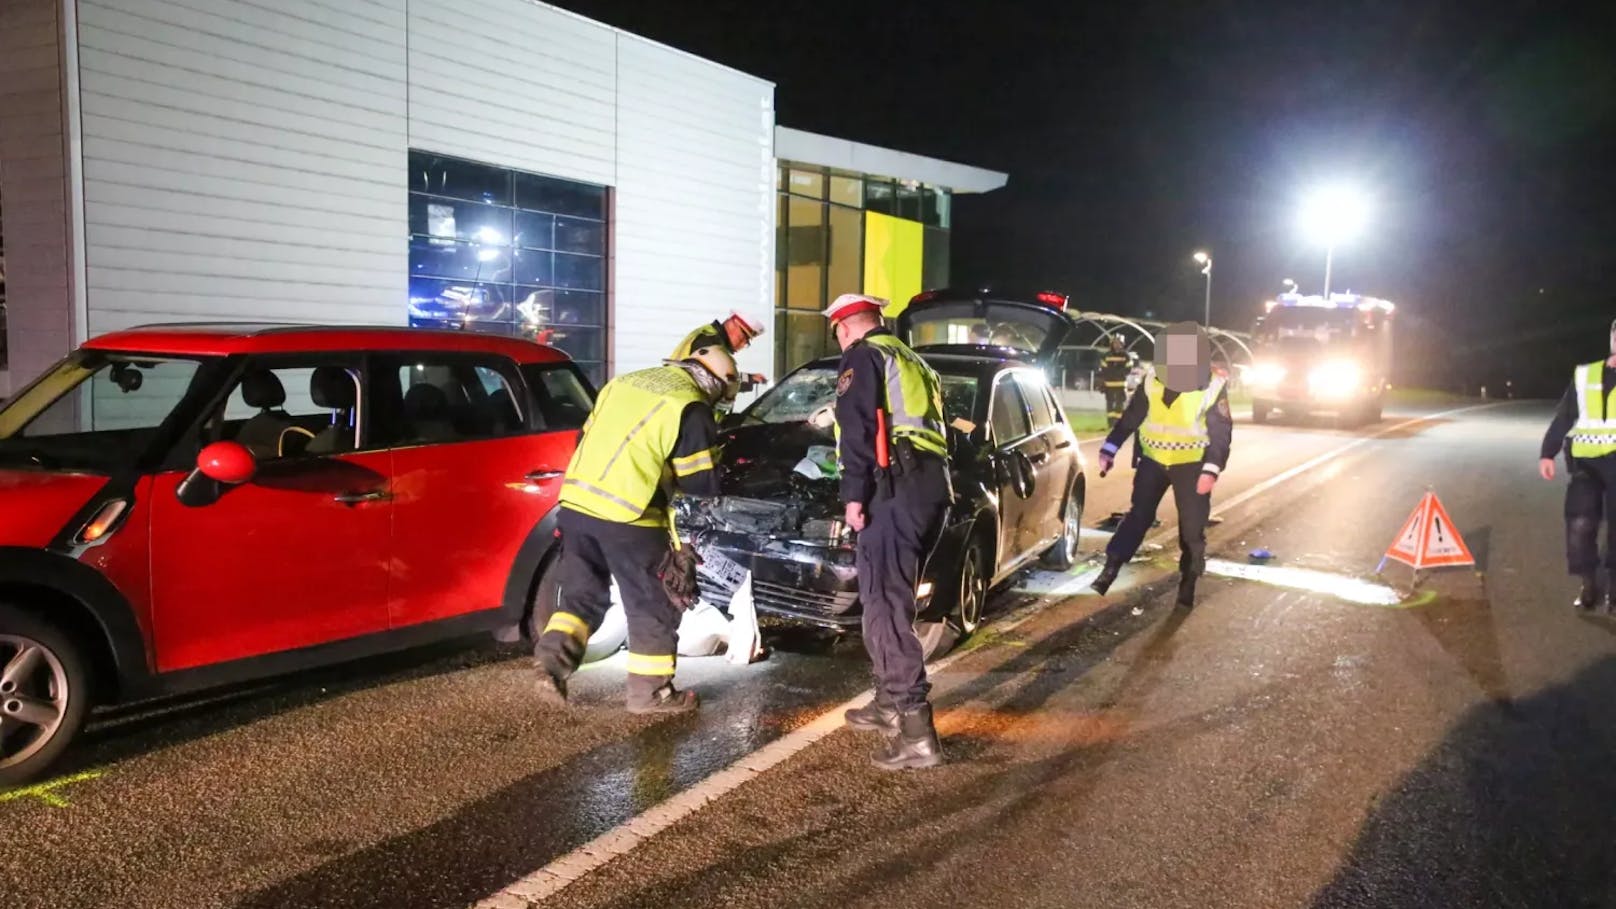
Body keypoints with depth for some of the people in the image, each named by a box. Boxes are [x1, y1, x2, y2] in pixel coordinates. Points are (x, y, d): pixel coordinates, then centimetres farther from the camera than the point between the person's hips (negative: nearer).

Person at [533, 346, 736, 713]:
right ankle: (651, 691, 16)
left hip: (576, 502, 7)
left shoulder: (624, 381, 17)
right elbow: (703, 483, -5)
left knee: (582, 594, 20)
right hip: (626, 516, -7)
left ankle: (553, 664, 9)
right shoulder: (690, 408, -6)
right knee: (653, 606, 8)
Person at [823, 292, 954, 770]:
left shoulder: (863, 357, 3)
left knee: (885, 608, -12)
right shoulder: (913, 362, 30)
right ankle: (890, 703, 29)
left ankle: (917, 732, -18)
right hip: (933, 488, 9)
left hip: (897, 490, -9)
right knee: (891, 601, 20)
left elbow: (858, 428, -12)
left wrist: (854, 493, -15)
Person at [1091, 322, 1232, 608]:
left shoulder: (1212, 388, -11)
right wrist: (1109, 450, 2)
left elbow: (1221, 434, -9)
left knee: (1192, 527, 4)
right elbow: (1130, 417, 4)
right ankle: (1110, 569, 3)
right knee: (1138, 516, 1)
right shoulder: (1153, 381, -3)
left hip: (1191, 465, -2)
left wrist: (1211, 470, -19)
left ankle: (1188, 582, 18)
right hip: (1153, 461, 2)